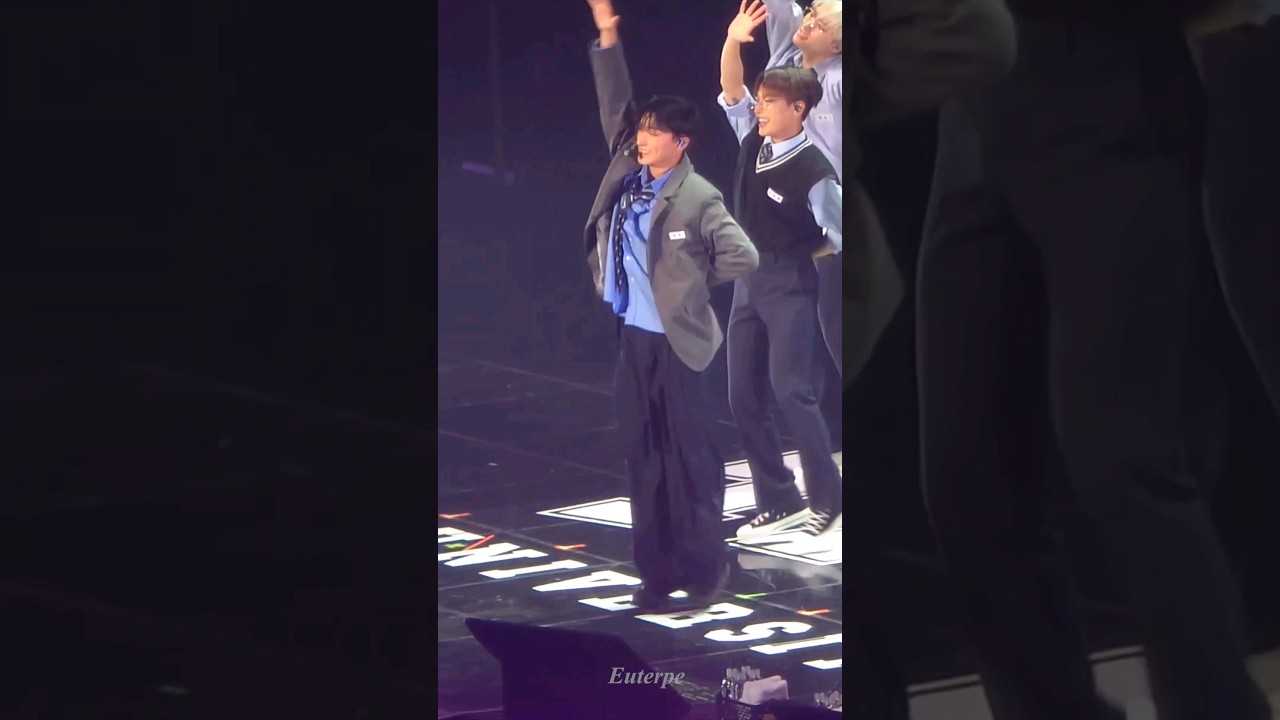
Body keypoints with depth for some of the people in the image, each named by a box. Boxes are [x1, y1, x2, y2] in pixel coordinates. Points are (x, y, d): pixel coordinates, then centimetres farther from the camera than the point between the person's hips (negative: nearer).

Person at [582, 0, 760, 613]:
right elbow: (614, 107, 6)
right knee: (642, 458, 10)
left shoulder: (698, 200, -13)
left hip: (677, 341, -7)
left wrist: (690, 281, -4)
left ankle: (704, 569, 13)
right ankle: (656, 570, 19)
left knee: (691, 458, 2)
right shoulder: (626, 172, 3)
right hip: (633, 337, 7)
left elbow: (744, 257, -12)